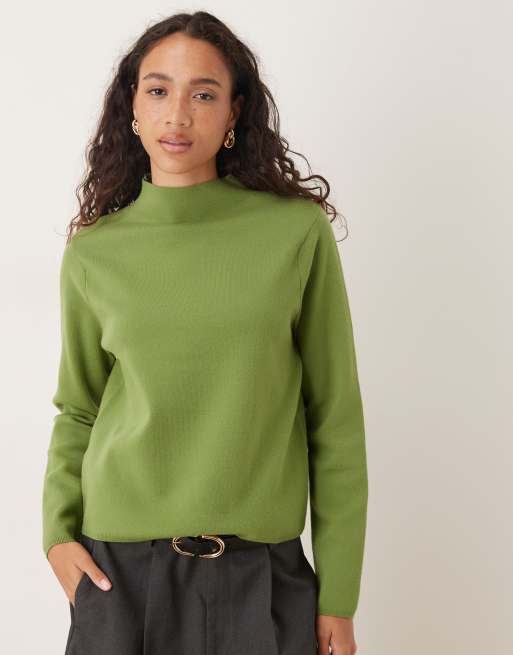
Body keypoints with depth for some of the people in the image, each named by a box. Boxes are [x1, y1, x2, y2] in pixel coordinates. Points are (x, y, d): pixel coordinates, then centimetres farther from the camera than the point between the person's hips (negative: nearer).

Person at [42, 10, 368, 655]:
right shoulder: (93, 251, 0)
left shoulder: (298, 233, -6)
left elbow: (334, 418, -2)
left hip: (260, 572, -1)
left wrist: (338, 596, -2)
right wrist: (58, 531, -2)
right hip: (119, 567, 1)